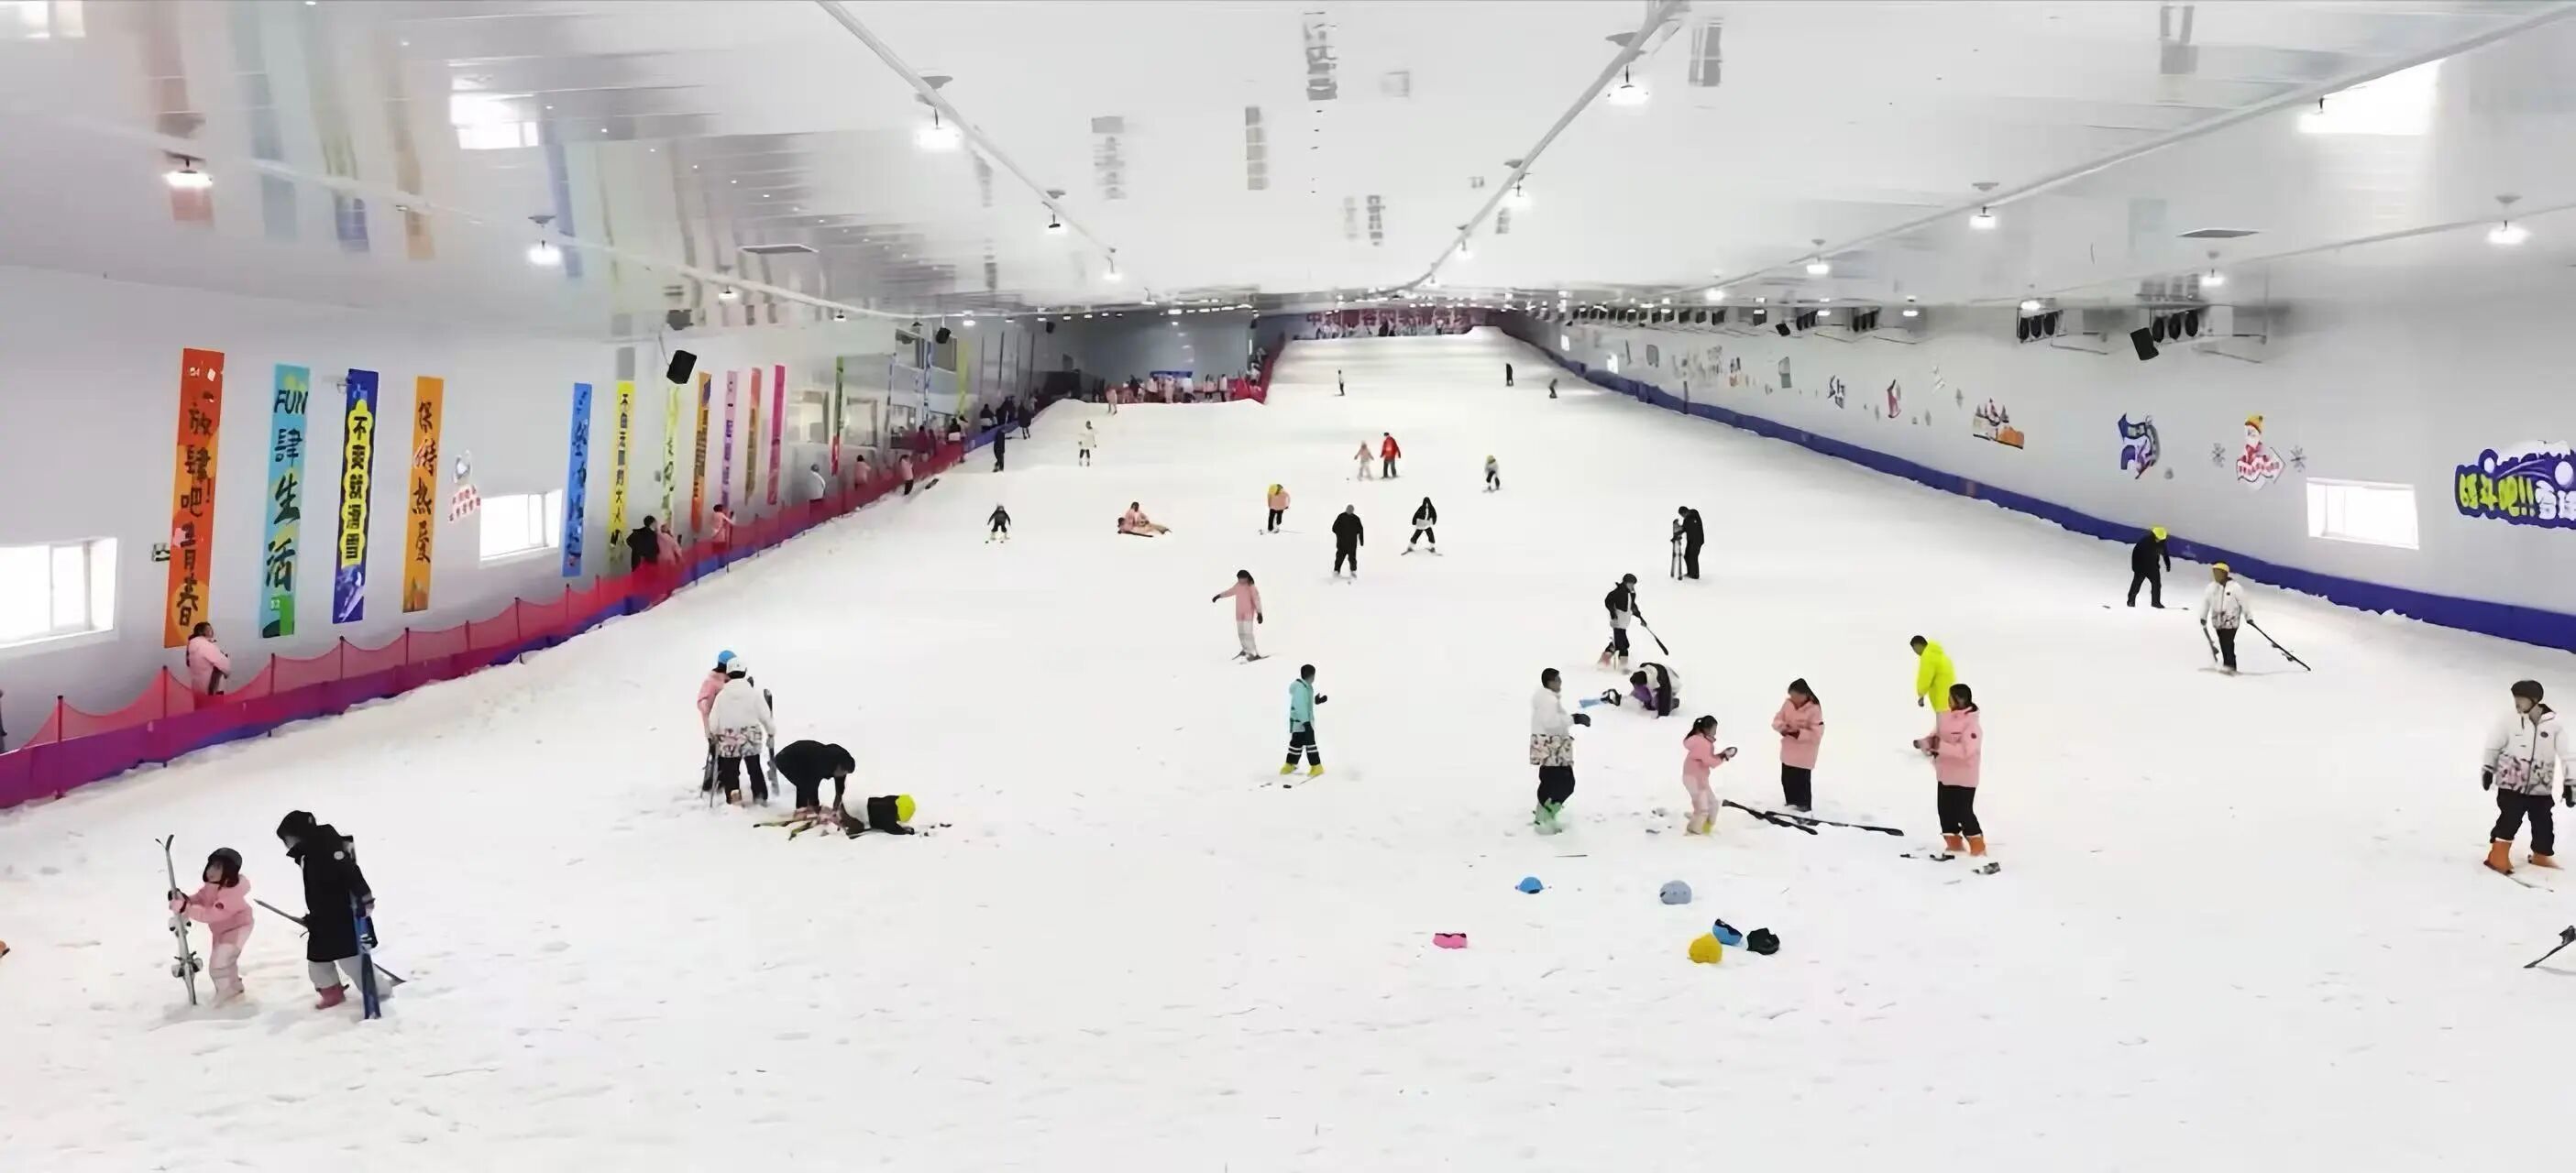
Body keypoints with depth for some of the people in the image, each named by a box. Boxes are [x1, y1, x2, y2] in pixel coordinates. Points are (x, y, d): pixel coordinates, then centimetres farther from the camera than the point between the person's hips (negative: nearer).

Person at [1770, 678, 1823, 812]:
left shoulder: (1814, 710, -20)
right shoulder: (1787, 704, -2)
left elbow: (1816, 734, -23)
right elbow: (1776, 720, 3)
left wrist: (1798, 733, -31)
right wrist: (1782, 726, -20)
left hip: (1804, 755, -7)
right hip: (1788, 752, 7)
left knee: (1802, 781, 0)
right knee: (1786, 780, 18)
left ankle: (1804, 806, 16)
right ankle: (1791, 802, 36)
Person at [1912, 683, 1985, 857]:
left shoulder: (1972, 724, -20)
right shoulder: (1945, 717, 3)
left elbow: (1965, 751, -29)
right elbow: (1936, 736, 13)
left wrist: (1941, 746, -30)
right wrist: (1925, 742, -9)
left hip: (1964, 778, -8)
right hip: (1945, 774, 8)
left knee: (1964, 812, -4)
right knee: (1945, 809, 13)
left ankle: (1977, 846, 10)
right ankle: (1953, 844, 27)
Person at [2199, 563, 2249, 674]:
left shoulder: (2235, 587, -11)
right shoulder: (2212, 587, 4)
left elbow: (2243, 602, -4)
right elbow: (2206, 601, 13)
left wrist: (2248, 616, 2)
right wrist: (2203, 617, 16)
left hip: (2231, 621, -5)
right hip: (2218, 621, 5)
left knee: (2228, 643, -13)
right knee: (2223, 644, 6)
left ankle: (2230, 665, -12)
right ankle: (2229, 666, 13)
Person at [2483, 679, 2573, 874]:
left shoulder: (2554, 724, -7)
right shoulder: (2510, 721, -7)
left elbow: (2566, 754, -2)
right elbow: (2494, 745, 6)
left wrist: (2569, 783, -3)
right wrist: (2488, 769, 9)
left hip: (2540, 788, 2)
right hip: (2511, 785, -2)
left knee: (2543, 823, 8)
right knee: (2510, 820, -9)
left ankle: (2541, 856, 28)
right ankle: (2498, 856, -1)